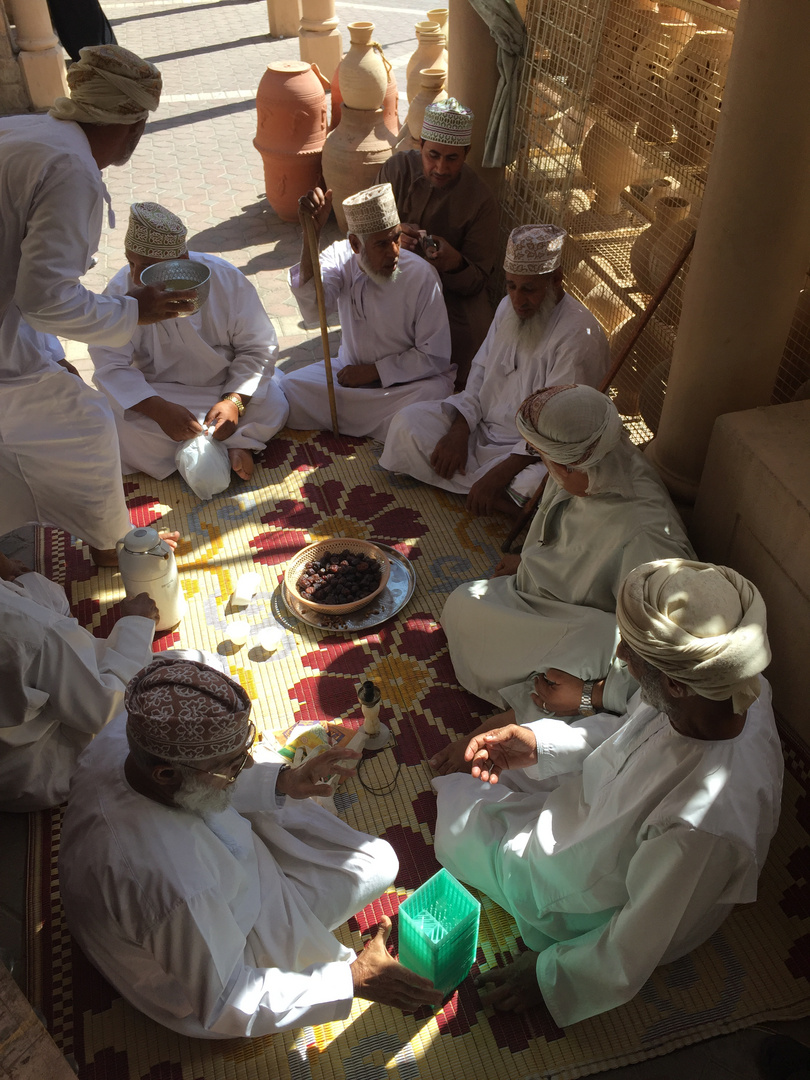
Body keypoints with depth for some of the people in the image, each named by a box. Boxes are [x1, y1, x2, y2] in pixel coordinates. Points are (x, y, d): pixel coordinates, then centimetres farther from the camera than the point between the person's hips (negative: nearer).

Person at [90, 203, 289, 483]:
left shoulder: (227, 280, -17)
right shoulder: (120, 291, -16)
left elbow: (257, 347, -11)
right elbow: (110, 365, -18)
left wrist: (235, 400, -28)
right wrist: (159, 410, -35)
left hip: (226, 385, -1)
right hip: (158, 394, 1)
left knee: (273, 405, -28)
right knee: (117, 425, -29)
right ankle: (232, 446, -22)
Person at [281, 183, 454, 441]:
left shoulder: (422, 276, -17)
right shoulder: (342, 257, -8)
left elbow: (435, 357, -14)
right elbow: (313, 310, -30)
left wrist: (373, 371, -16)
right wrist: (311, 234, -39)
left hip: (405, 382, -3)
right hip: (350, 371, 3)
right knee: (286, 389, -17)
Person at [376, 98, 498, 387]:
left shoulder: (481, 200, -11)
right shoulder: (396, 169, -7)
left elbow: (477, 281, -12)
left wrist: (455, 263, -37)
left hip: (452, 290, -1)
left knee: (473, 335, -30)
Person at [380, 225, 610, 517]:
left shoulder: (578, 336, -22)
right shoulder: (509, 307, 2)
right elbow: (480, 372, 9)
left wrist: (497, 475, -29)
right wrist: (459, 431, -8)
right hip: (482, 428, 8)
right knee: (408, 421, -8)